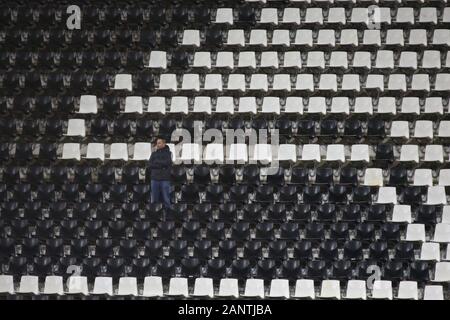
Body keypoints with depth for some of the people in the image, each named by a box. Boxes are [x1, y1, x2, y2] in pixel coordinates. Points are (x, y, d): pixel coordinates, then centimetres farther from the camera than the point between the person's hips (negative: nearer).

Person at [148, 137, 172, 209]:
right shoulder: (154, 153, 14)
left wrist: (156, 161, -3)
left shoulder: (168, 153, 5)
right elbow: (150, 164, 1)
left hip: (165, 179, -3)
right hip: (155, 179, 3)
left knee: (166, 199, -3)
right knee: (154, 200, 5)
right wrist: (161, 166, -8)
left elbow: (166, 162, -12)